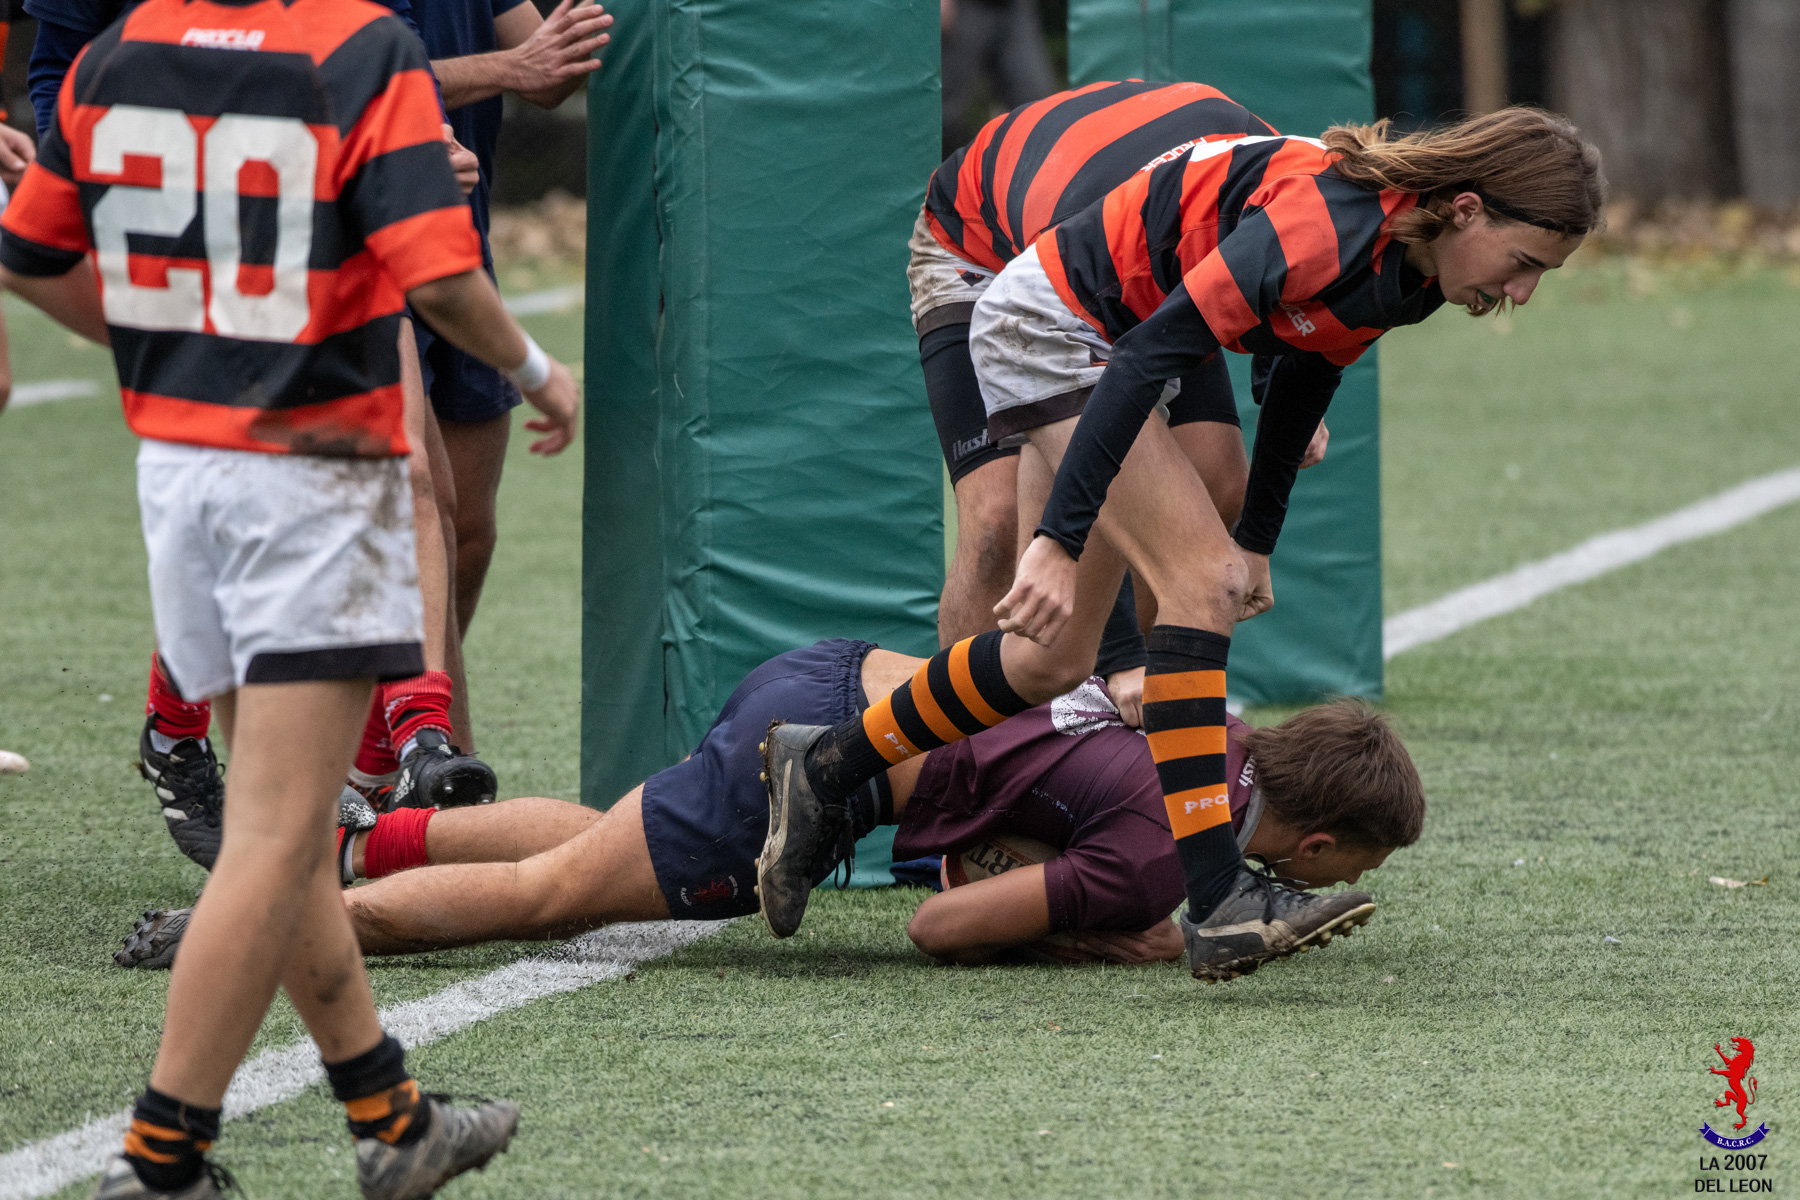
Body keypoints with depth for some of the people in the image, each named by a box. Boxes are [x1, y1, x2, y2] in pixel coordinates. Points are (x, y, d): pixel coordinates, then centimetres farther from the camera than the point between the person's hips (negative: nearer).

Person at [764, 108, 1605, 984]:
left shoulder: (1408, 268, -5)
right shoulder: (1328, 224, -32)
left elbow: (1306, 371, 13)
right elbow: (1148, 355, -34)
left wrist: (1257, 540, 21)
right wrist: (1059, 539, -35)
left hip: (1093, 346, 9)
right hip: (1047, 323, -9)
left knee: (1052, 660, 11)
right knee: (1200, 580, -20)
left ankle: (821, 766, 27)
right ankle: (1219, 906, -23)